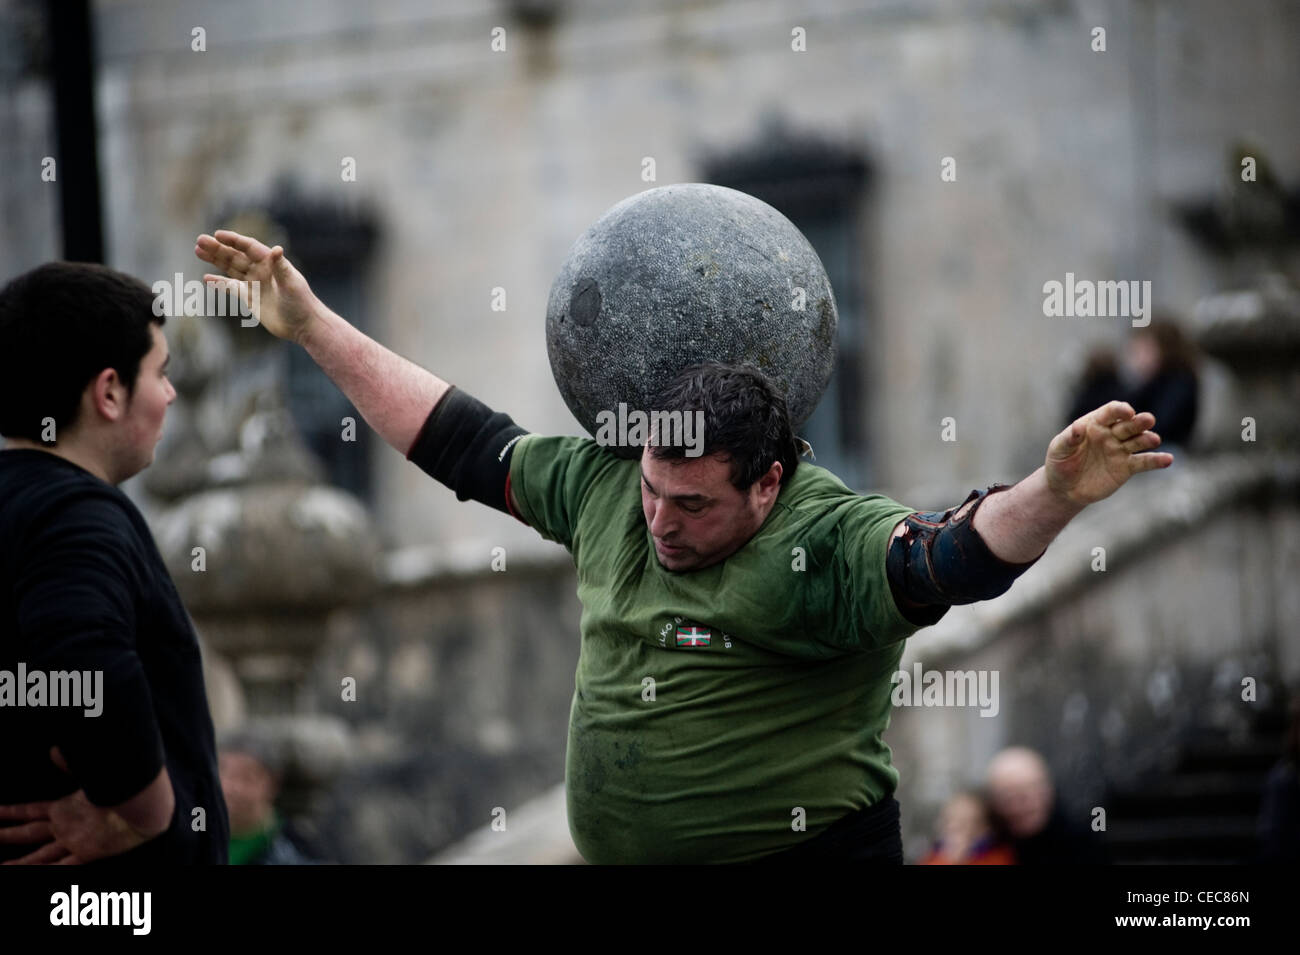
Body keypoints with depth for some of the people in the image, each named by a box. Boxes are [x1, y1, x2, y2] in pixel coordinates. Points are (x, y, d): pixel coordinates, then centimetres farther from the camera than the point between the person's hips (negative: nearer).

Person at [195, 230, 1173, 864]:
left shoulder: (829, 539, -16)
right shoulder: (605, 484, 3)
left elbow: (955, 558, -31)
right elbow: (465, 442, 11)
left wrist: (1053, 497, -51)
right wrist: (310, 324, 12)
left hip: (800, 851, -7)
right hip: (619, 850, 7)